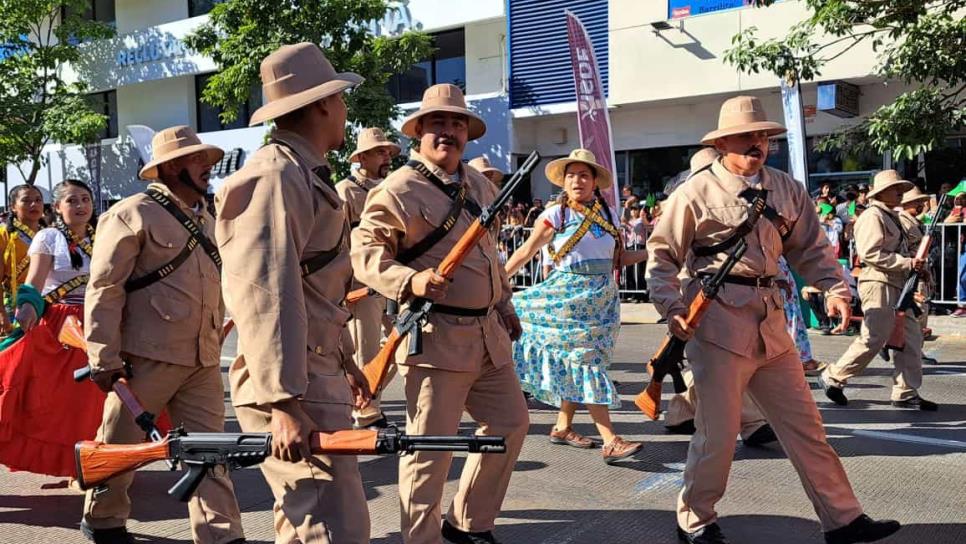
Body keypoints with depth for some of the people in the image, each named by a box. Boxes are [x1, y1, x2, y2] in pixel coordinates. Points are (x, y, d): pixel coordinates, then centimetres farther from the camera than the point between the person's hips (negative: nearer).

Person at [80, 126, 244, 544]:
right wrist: (104, 357, -15)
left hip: (203, 359, 6)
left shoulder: (206, 220, 16)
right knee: (121, 442, 10)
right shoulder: (134, 213, -8)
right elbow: (104, 288, -11)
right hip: (148, 355, -6)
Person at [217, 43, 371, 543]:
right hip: (294, 387, -11)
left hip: (319, 372, 11)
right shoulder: (275, 176, -15)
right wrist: (283, 404, -28)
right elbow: (262, 294, -24)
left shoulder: (306, 174, 18)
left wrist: (344, 359, 30)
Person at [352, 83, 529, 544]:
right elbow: (364, 251, -12)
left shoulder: (480, 185, 14)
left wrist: (505, 303, 24)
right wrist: (409, 281, -27)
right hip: (436, 336, -8)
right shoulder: (399, 189, -10)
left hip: (488, 331, 8)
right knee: (430, 447, -4)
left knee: (511, 424, 15)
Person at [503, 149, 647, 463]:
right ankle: (610, 441, -10)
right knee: (585, 361, -8)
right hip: (569, 294, -5)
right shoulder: (555, 215, -4)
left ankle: (563, 427, 24)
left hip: (602, 297, 5)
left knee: (575, 364, 10)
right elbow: (525, 253, -1)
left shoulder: (607, 214, 10)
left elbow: (617, 259, 12)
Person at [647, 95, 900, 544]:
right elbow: (662, 255, -2)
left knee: (804, 424, 10)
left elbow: (810, 249, 14)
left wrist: (835, 288, -2)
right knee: (718, 432, 1)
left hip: (770, 321, 6)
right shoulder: (697, 192, -4)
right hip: (719, 321, -5)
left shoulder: (786, 190, 11)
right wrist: (672, 309, -13)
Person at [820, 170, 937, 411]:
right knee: (873, 339, -9)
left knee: (911, 339, 7)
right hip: (879, 285, -10)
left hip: (897, 286, 10)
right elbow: (871, 254, -21)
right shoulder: (873, 216, -11)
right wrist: (907, 263, -19)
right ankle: (833, 378, 4)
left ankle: (906, 393, 12)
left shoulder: (891, 217, 21)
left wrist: (914, 258, 8)